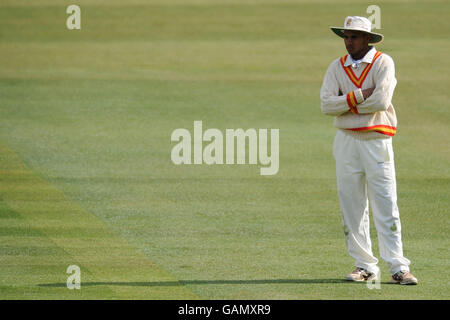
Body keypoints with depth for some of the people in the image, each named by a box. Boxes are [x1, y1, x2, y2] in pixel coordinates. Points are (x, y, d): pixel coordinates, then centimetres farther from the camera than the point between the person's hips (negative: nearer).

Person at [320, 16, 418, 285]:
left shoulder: (383, 63, -2)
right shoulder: (337, 67, 9)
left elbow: (381, 101, -15)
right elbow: (327, 104, -4)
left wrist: (347, 103, -6)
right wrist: (360, 96, -13)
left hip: (377, 141, -4)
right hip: (347, 140, 4)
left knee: (386, 207, -6)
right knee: (352, 207, 4)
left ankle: (398, 267, -6)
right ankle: (365, 266, 11)